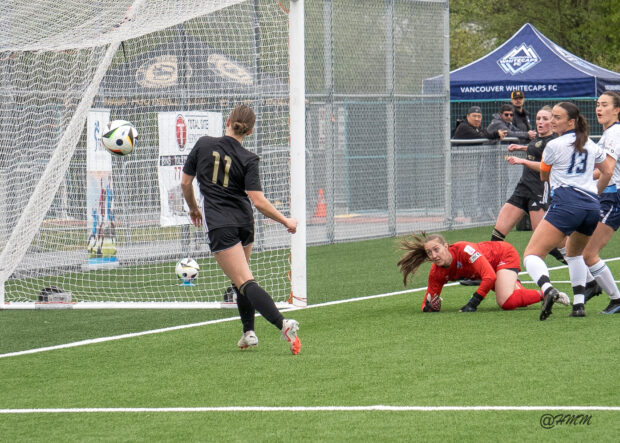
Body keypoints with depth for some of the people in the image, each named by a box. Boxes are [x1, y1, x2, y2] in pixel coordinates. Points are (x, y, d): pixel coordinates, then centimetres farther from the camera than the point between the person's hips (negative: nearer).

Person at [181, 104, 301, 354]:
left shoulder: (203, 144, -1)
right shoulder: (248, 160, -3)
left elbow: (185, 183, 6)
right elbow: (258, 201, -11)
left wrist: (193, 208, 25)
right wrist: (286, 222, 0)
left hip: (219, 225, -3)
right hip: (244, 221, 3)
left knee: (245, 283, -11)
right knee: (241, 277, 24)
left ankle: (282, 324, -29)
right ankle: (249, 332, 19)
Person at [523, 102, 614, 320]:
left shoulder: (554, 146, 0)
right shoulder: (591, 145, 17)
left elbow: (543, 177, 15)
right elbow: (607, 172, 27)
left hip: (566, 202, -7)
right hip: (592, 207, 7)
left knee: (531, 254, -10)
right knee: (574, 252, 32)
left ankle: (547, 288, -39)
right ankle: (579, 304, 20)